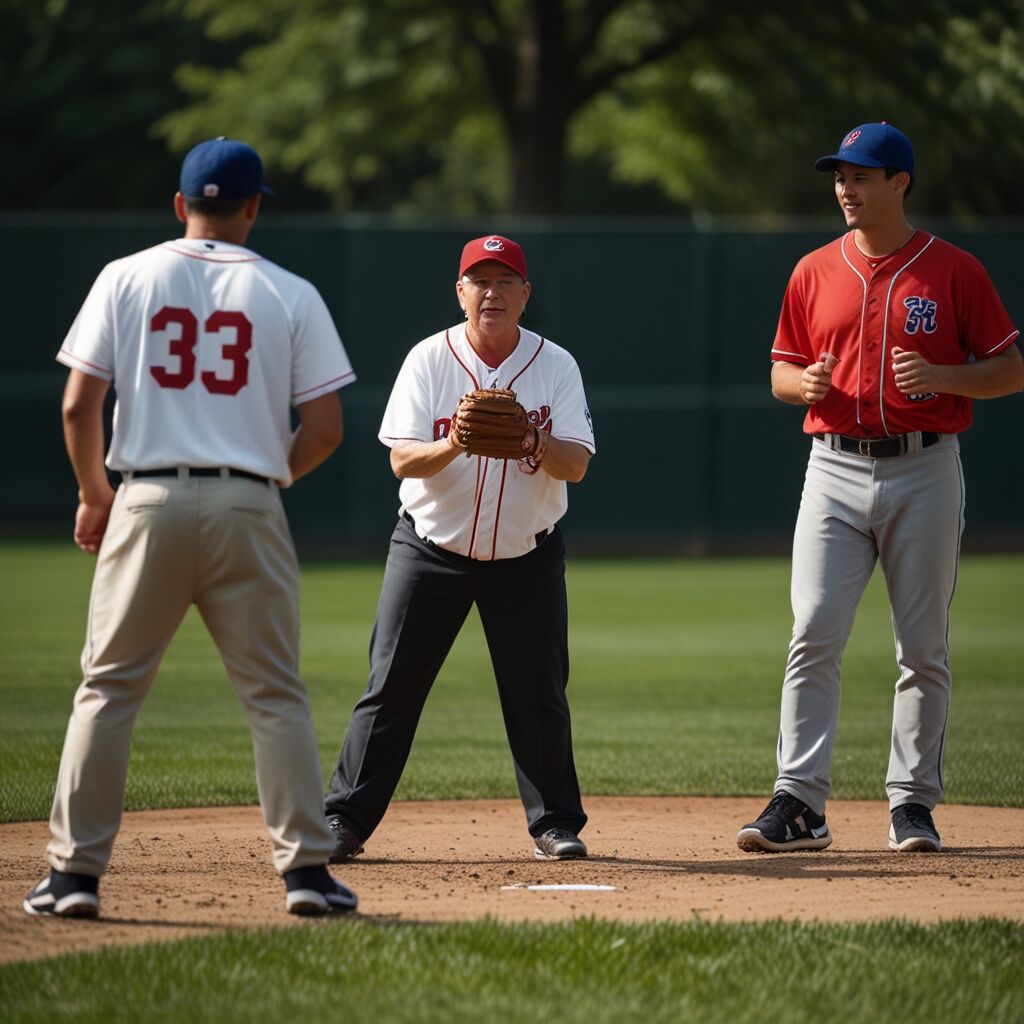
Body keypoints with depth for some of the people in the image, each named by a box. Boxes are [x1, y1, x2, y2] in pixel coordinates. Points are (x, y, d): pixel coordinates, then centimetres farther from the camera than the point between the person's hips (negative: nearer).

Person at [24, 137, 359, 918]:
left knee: (108, 689, 6)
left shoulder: (126, 280, 4)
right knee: (276, 695, 7)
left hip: (149, 502, 0)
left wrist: (94, 496, 14)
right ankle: (306, 868, 2)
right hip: (249, 507, 0)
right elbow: (325, 428, -2)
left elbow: (78, 406, 0)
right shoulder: (291, 296, 3)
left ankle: (75, 872, 2)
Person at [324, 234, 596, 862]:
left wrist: (529, 440, -31)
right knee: (392, 686, -4)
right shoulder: (428, 360, -6)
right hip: (431, 549, -1)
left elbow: (576, 465, -12)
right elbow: (403, 459, -13)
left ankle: (556, 822, 16)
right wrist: (453, 445, -34)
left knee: (540, 692, 2)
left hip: (526, 554, 1)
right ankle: (345, 821, 1)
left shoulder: (556, 366, -3)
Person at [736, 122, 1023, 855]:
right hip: (836, 470, 2)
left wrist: (941, 377, -17)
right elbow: (782, 371, 15)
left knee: (924, 648, 3)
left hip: (925, 471, -2)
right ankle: (800, 805, -9)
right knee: (814, 636, -9)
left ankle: (914, 802, 12)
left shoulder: (954, 270, 0)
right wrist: (804, 383, -9)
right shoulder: (815, 273, 9)